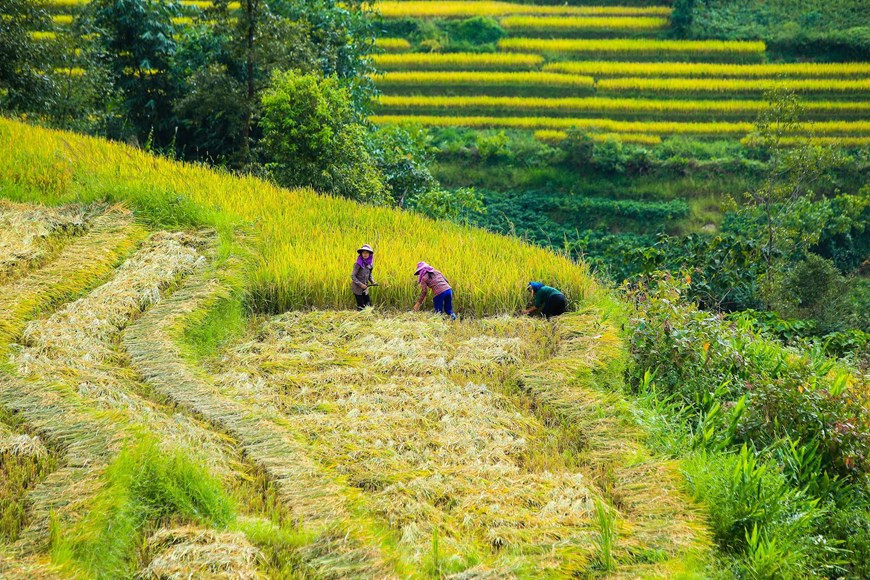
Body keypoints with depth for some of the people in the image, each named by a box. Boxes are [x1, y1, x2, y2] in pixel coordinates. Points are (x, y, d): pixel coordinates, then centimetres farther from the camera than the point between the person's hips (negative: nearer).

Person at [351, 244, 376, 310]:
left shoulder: (369, 264, 4)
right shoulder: (358, 264, -15)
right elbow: (353, 276, -15)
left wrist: (372, 281, -3)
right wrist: (360, 284, -21)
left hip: (365, 289, 6)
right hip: (357, 288, -6)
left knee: (368, 304, 4)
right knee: (361, 306, -5)